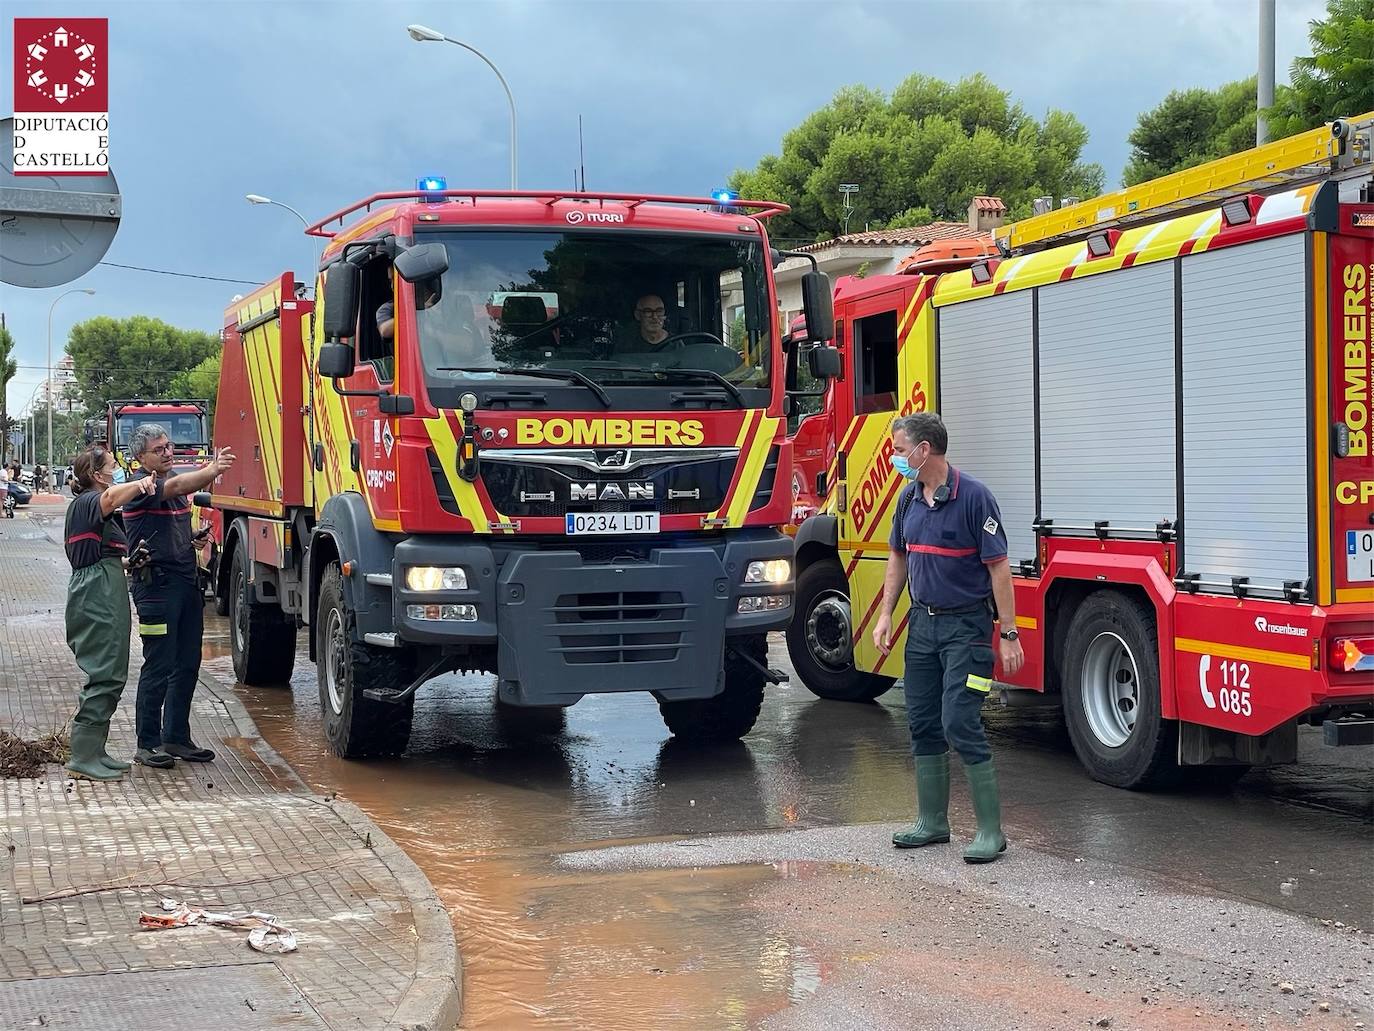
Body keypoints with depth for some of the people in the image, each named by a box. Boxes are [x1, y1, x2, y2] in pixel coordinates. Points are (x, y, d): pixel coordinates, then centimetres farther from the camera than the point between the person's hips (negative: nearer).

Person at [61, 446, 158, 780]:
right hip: (100, 593, -11)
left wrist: (125, 561, 18)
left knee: (109, 675, 14)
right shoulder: (90, 501, -11)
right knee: (105, 675, -11)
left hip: (94, 594, 11)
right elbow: (112, 497, -37)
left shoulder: (82, 504, 21)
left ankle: (94, 751, 20)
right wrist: (139, 485, -56)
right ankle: (84, 758, -10)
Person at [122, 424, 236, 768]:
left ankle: (177, 738, 20)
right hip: (156, 583, -8)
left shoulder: (173, 480, 16)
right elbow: (175, 486, -29)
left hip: (186, 582, 8)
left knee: (187, 665, 11)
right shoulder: (140, 484, -10)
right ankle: (147, 744, 4)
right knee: (158, 668, -5)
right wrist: (212, 470, -45)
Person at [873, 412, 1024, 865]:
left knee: (960, 725, -12)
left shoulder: (973, 497, -15)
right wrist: (885, 615, 10)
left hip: (965, 627, -7)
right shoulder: (909, 498, 7)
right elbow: (898, 558, 18)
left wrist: (1009, 635, -16)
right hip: (922, 624, 7)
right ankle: (932, 822, 20)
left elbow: (998, 568, -15)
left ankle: (990, 831, -4)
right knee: (923, 725, 9)